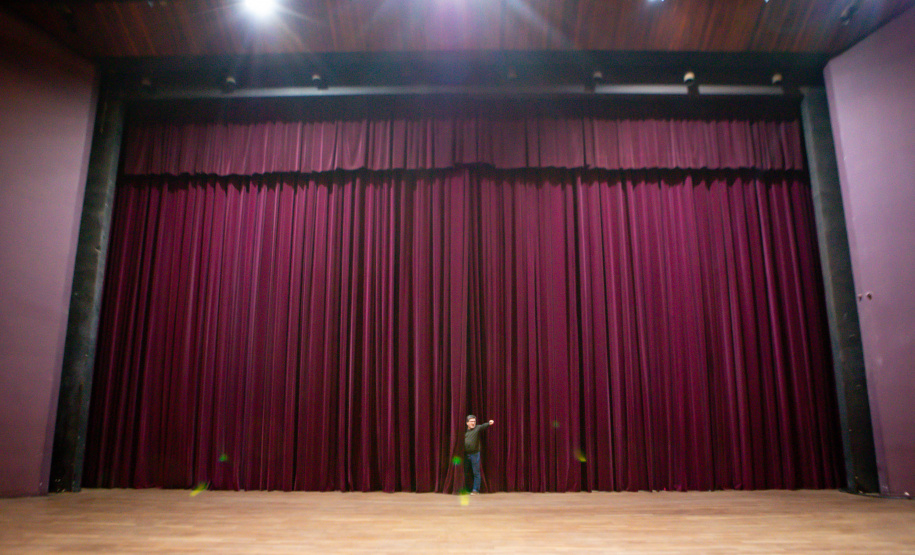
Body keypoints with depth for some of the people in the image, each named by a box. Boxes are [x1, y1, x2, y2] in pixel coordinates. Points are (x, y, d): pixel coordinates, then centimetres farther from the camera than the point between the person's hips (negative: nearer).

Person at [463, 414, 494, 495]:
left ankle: (475, 490, 6)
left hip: (475, 454, -4)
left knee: (476, 473, -1)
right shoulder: (464, 430, 9)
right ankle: (466, 489, 25)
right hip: (466, 455, 5)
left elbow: (483, 426, -25)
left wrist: (489, 423, -46)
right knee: (466, 472, 13)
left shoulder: (477, 428, -4)